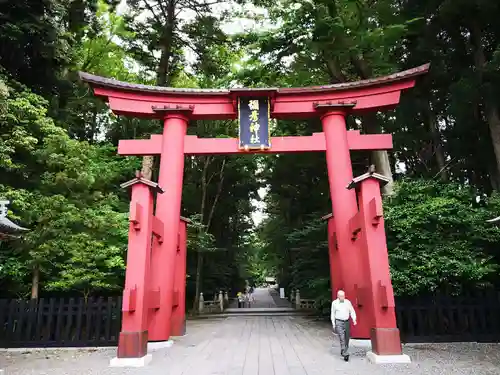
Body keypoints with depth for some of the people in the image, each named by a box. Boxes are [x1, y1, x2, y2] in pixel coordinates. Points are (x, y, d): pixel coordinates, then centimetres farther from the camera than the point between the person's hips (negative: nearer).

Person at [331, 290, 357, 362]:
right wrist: (333, 324, 5)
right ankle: (346, 354, -10)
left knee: (347, 338, 10)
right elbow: (333, 314, 6)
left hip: (347, 322, 3)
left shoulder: (348, 302, 3)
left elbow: (352, 311, 5)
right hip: (339, 322, -3)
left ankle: (343, 351, 29)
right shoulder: (334, 303, 0)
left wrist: (354, 319, -10)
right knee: (342, 339, -11)